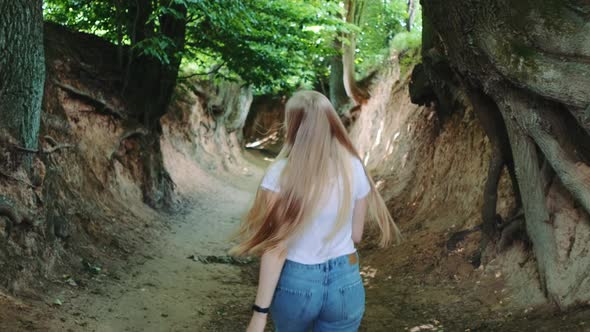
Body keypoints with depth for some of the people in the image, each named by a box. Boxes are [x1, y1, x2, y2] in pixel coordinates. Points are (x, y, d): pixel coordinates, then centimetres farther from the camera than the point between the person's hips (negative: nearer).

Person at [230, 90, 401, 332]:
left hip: (295, 283, -2)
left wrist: (260, 312, -14)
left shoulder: (281, 173, -17)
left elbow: (276, 247, -18)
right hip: (346, 282, 2)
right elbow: (356, 234, 3)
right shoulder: (353, 167, -6)